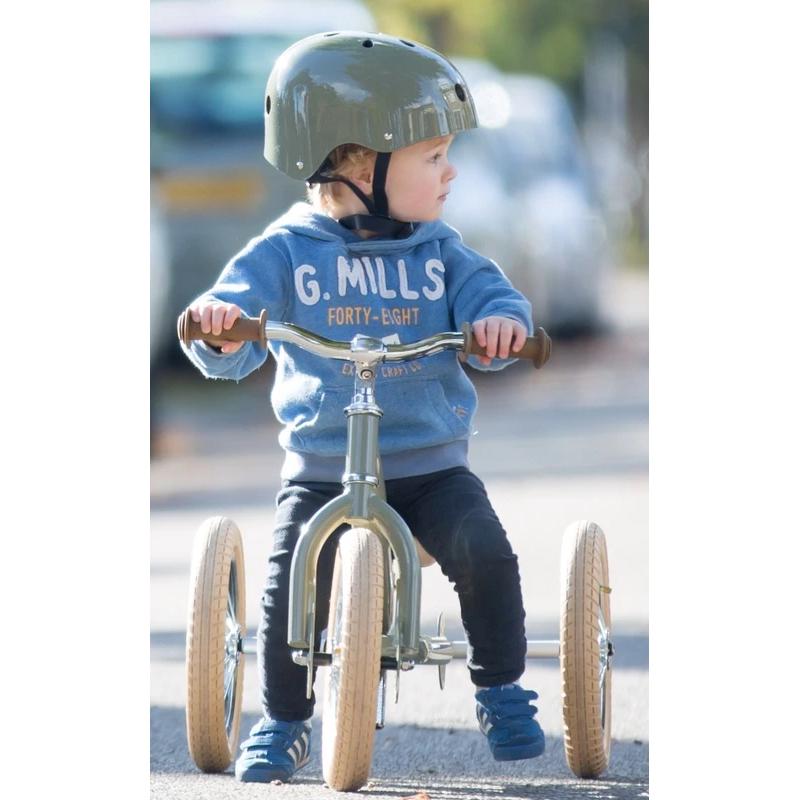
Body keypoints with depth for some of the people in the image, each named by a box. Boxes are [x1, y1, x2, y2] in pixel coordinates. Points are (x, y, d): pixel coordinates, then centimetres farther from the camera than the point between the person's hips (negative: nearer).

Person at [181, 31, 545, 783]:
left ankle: (501, 690, 3)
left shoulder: (440, 250, 7)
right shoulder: (287, 251, -2)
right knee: (289, 581, -18)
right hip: (320, 467, -1)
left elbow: (488, 296, -4)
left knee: (486, 554, -21)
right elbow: (229, 348, -7)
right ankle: (282, 722, 5)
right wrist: (216, 323, -31)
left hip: (430, 463, 2)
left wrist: (501, 322, -28)